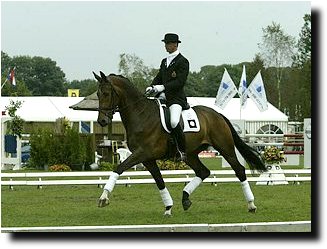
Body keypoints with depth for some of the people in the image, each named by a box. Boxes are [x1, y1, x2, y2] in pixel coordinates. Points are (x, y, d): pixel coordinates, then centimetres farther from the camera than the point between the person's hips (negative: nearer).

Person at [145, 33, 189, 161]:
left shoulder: (182, 61, -5)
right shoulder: (164, 61, 20)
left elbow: (180, 82, -14)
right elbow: (158, 77, 19)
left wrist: (163, 87, -22)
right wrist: (152, 87, -2)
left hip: (176, 98, -8)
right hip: (163, 97, 8)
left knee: (174, 122, -31)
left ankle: (183, 151, -18)